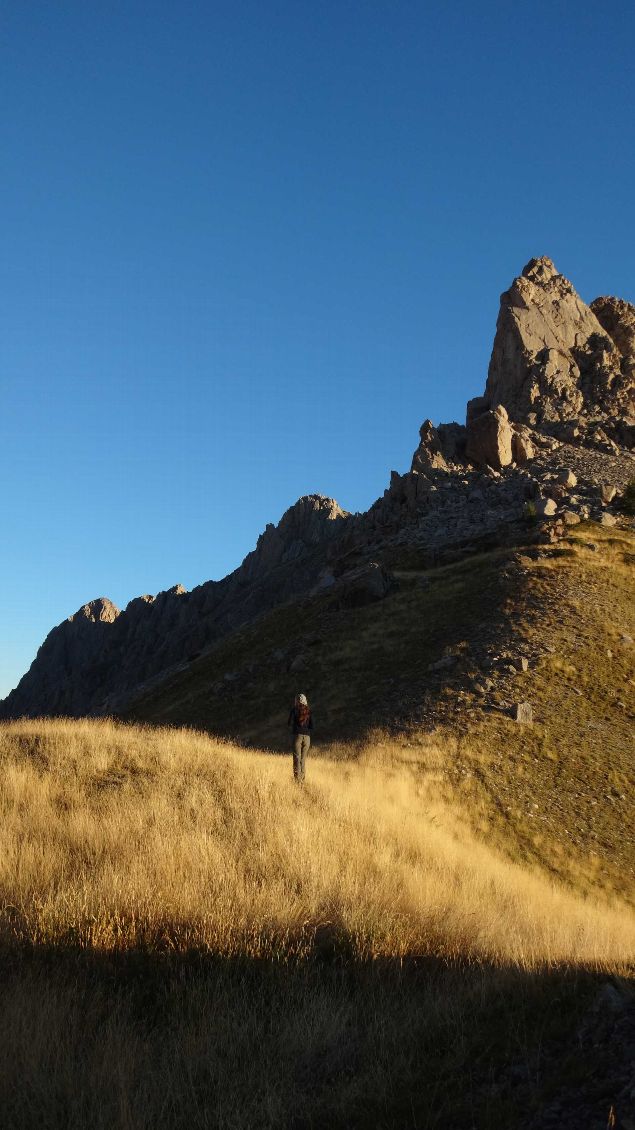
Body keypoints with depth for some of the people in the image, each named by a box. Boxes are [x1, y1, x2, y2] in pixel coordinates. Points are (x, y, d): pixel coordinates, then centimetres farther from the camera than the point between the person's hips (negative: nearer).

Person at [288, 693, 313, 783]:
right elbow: (312, 725, 8)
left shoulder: (294, 709, 0)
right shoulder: (308, 710, 9)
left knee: (297, 758, -6)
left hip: (298, 734, -3)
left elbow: (290, 723, -1)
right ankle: (302, 778, 7)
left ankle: (297, 779, -16)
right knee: (303, 759, 9)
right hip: (307, 736, 3)